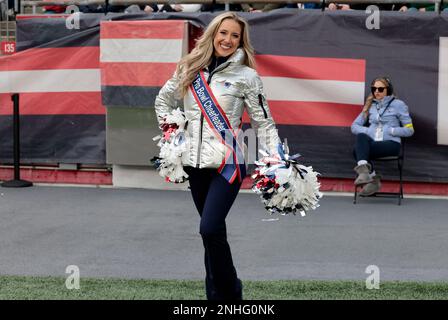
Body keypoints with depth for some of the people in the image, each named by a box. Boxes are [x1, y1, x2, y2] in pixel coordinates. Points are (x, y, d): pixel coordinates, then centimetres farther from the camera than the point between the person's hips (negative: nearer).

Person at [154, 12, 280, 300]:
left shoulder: (246, 76, -3)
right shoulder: (190, 70, 8)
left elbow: (263, 122, -2)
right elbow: (163, 99, 24)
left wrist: (278, 159, -11)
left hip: (227, 162, -5)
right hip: (195, 162, 5)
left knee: (210, 229, -18)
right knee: (213, 232, 13)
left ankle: (230, 292, -2)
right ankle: (216, 294, 23)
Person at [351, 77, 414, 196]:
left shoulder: (398, 105, 10)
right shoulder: (370, 106, 23)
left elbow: (409, 130, 6)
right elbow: (354, 126, 20)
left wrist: (390, 130, -7)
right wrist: (367, 131, 0)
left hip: (391, 143, -4)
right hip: (372, 142, 4)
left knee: (358, 151, -32)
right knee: (361, 136, -34)